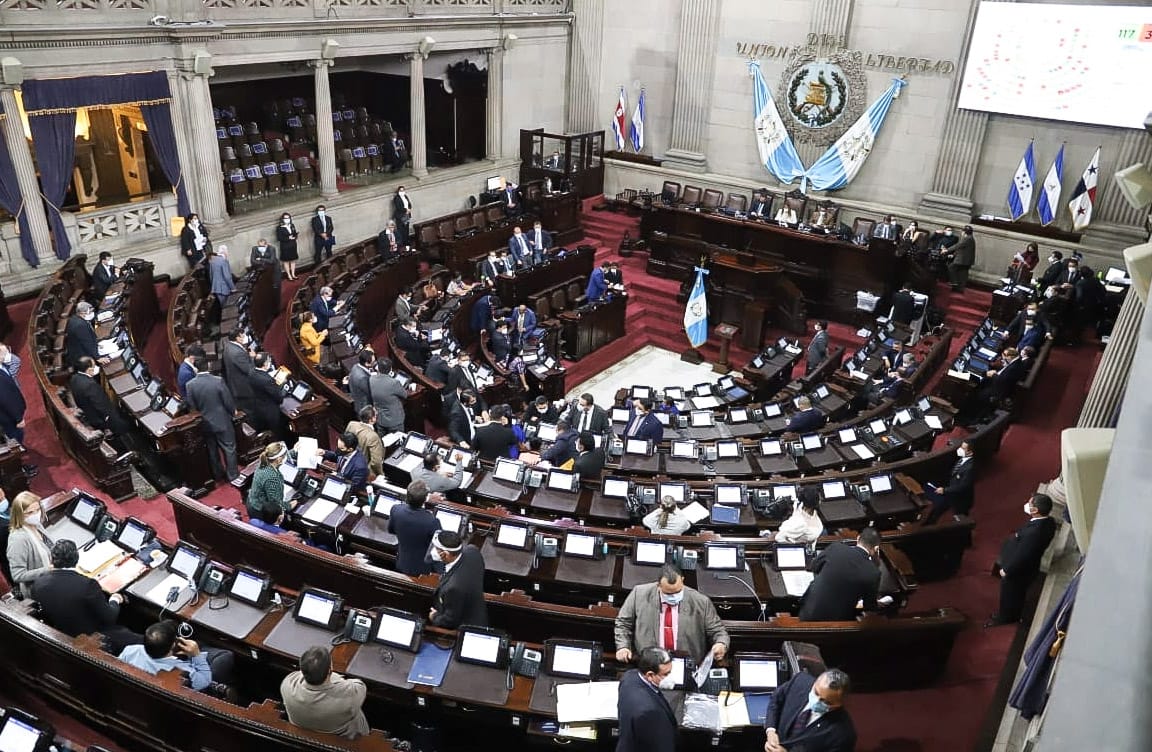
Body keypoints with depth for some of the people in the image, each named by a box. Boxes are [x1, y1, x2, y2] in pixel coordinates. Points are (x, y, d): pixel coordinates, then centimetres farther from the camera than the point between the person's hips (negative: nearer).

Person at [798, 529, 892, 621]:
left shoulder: (835, 548, -12)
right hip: (838, 620, -1)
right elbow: (869, 606, 1)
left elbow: (814, 566, 8)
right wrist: (878, 604, 23)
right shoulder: (873, 573, -16)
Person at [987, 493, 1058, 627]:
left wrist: (1006, 570, -15)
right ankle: (1011, 615, 53)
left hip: (1018, 571, -8)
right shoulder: (1048, 521, -14)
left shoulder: (1033, 532, -42)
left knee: (1009, 595, 21)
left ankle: (1005, 617, 45)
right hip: (1024, 567, 8)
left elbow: (1021, 556, -29)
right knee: (1015, 595, 31)